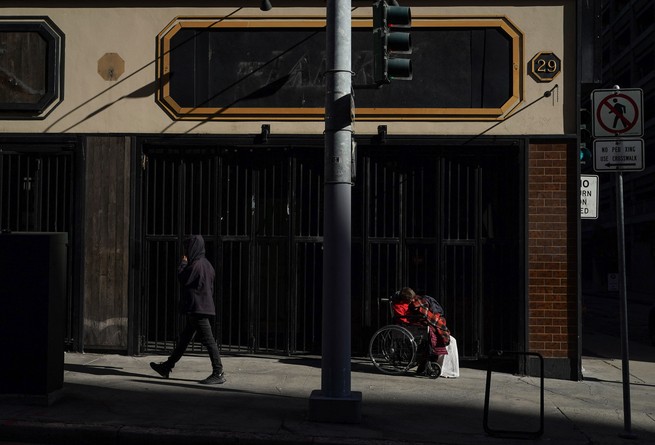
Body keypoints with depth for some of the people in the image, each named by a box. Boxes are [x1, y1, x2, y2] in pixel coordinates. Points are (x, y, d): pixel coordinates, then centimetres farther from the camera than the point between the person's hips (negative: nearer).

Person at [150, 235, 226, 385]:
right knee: (184, 339, 16)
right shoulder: (206, 264, 14)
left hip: (197, 309, -10)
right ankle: (167, 367, 26)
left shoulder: (197, 264, -17)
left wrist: (183, 263, 1)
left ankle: (218, 373, -7)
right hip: (200, 308, 10)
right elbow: (210, 287, 20)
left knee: (208, 340, -8)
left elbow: (182, 279, -10)